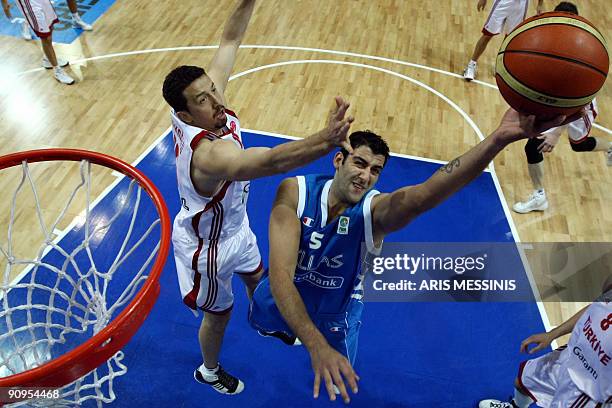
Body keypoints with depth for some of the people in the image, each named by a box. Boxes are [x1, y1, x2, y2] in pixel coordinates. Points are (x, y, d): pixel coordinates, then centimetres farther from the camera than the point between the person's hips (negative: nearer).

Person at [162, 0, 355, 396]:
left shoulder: (208, 103, -21)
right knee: (219, 313, 19)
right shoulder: (210, 153, -45)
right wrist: (325, 140, -78)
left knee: (257, 278, 32)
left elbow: (230, 41, -12)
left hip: (235, 225, 8)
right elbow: (271, 160, -63)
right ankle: (209, 371, 51)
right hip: (208, 245, -8)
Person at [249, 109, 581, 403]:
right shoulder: (295, 192, -30)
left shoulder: (374, 211, -32)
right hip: (282, 302, 2)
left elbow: (423, 195, -56)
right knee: (260, 322, 34)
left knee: (337, 382, 24)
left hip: (337, 318, -1)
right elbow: (280, 273, -39)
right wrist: (317, 345, -51)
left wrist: (498, 139, -73)